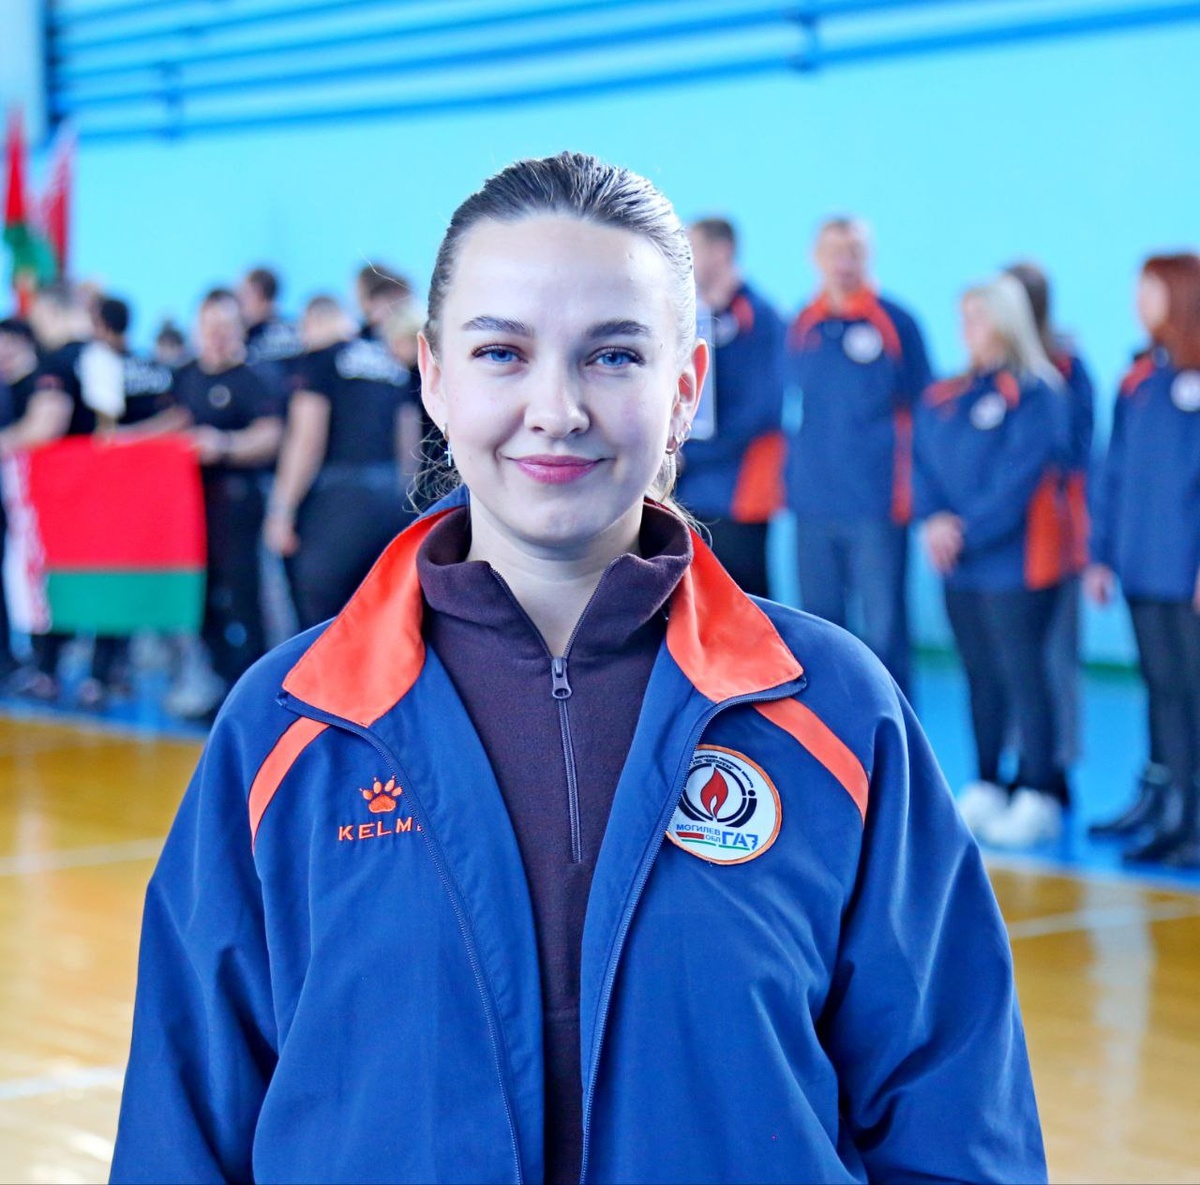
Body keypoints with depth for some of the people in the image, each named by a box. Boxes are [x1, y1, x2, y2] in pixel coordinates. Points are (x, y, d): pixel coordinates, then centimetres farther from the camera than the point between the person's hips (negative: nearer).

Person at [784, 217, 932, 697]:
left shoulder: (894, 323, -1)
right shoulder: (801, 326, 10)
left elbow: (923, 407, 4)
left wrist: (907, 488, 0)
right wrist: (791, 483, 12)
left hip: (875, 507, -4)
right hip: (813, 504, 4)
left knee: (883, 630, -4)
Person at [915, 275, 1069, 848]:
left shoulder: (1034, 393, -6)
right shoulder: (941, 399, 13)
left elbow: (1021, 476, -13)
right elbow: (923, 465, 10)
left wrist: (967, 532, -16)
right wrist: (935, 518, -8)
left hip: (1015, 561, -6)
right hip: (958, 566, 6)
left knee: (1022, 674, -6)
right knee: (980, 675, 10)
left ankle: (1038, 798, -1)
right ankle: (986, 790, 18)